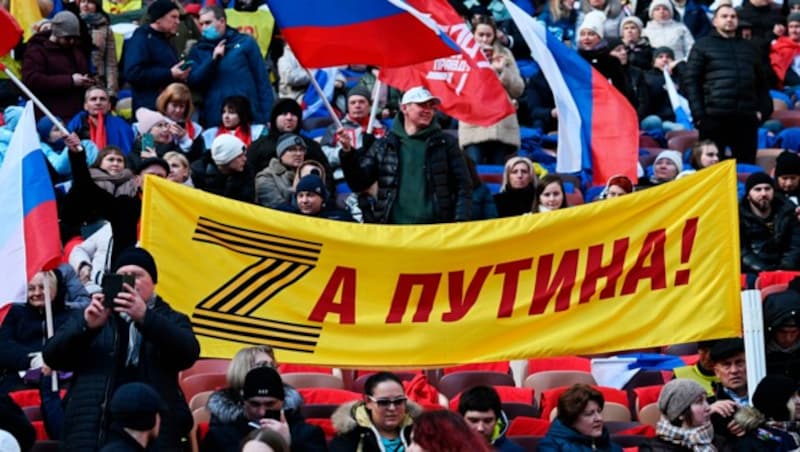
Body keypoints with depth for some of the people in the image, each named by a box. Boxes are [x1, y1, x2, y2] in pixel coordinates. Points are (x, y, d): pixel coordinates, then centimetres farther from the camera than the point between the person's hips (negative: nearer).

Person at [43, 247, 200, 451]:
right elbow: (52, 357, 4)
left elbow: (189, 354, -7)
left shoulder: (171, 320, 15)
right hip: (91, 435, 0)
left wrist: (145, 317, -22)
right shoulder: (88, 318, 16)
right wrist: (87, 326, -16)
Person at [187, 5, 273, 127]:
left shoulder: (245, 42, 6)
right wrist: (212, 59, -11)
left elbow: (262, 81, 4)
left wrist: (267, 117, -3)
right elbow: (192, 82, -1)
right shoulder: (198, 50, 12)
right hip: (214, 122, 1)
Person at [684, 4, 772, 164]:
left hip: (746, 117, 4)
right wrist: (698, 114, -8)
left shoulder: (748, 48, 22)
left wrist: (763, 109, 7)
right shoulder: (702, 46, 8)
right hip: (714, 116, -4)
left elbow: (761, 82, 22)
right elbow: (691, 81, 1)